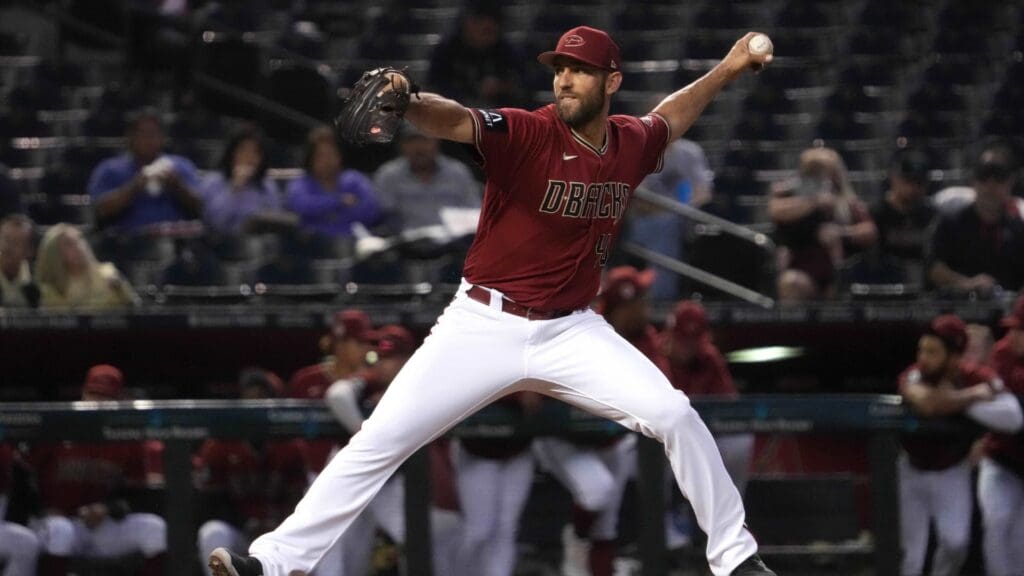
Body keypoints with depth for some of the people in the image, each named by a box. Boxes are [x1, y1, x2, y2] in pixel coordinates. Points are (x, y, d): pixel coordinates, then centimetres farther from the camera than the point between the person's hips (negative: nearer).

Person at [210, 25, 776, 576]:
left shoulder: (631, 144, 2)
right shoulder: (526, 134, -16)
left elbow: (666, 119, 28)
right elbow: (456, 120, -37)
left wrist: (725, 71, 29)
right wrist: (407, 104, -57)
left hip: (571, 332, 4)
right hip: (483, 326, -4)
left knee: (673, 414, -9)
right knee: (380, 439, -9)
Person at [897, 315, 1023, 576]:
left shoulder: (979, 378, -22)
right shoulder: (914, 376, -24)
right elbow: (927, 404, -49)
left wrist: (960, 404, -38)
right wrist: (974, 395, -37)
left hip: (952, 473, 0)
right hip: (913, 472, 0)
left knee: (955, 542, -10)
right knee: (911, 552, 1)